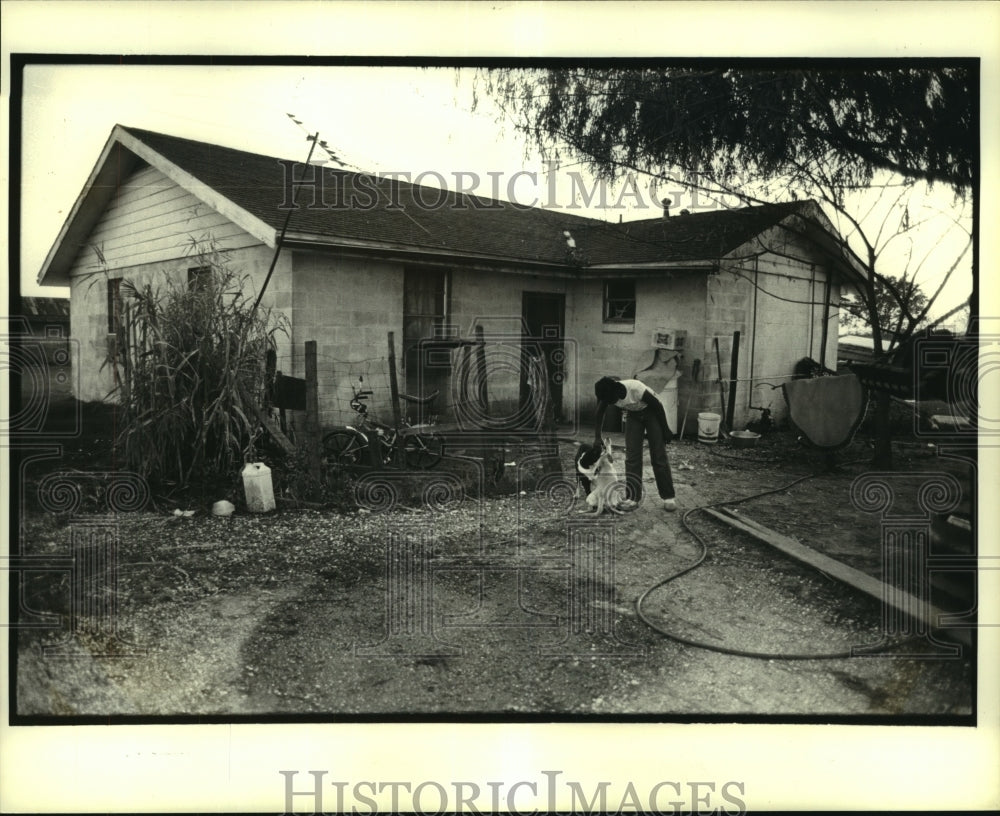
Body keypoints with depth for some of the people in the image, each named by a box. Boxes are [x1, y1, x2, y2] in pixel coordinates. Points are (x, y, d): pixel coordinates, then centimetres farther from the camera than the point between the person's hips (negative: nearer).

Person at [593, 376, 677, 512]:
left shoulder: (636, 389, -38)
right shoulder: (608, 394, -24)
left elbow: (658, 406, -22)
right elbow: (599, 415, -4)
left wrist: (665, 429, -13)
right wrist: (597, 437, -7)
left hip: (651, 412, -4)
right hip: (633, 414, 4)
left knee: (659, 456, -7)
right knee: (632, 456, -4)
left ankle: (668, 497, 0)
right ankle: (632, 497, 1)